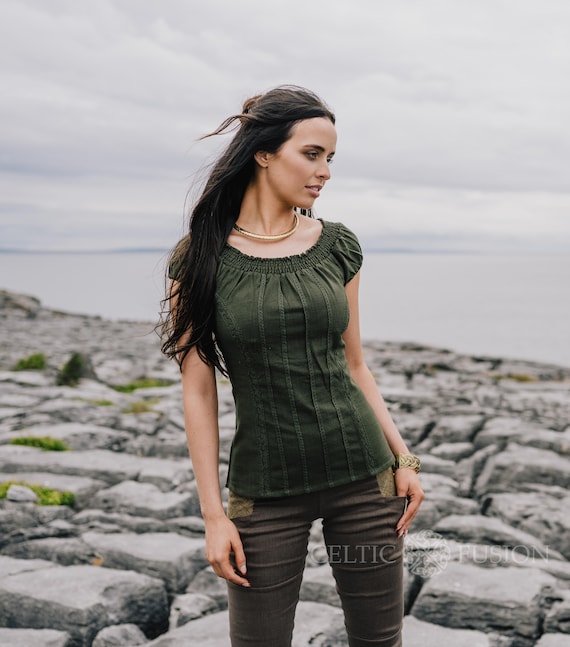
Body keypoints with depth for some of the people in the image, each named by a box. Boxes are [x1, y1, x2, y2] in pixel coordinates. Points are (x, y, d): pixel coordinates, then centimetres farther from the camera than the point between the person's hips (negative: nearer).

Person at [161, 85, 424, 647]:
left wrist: (403, 457, 3)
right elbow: (198, 390, -5)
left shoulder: (337, 246, 3)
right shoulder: (201, 256, -5)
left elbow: (353, 365, 10)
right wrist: (213, 514, -6)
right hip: (265, 489, -2)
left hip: (363, 472, 3)